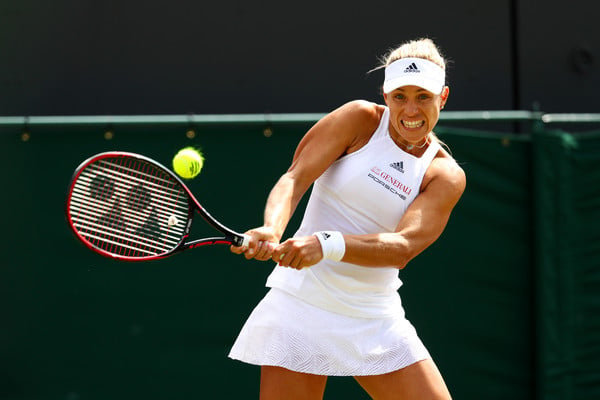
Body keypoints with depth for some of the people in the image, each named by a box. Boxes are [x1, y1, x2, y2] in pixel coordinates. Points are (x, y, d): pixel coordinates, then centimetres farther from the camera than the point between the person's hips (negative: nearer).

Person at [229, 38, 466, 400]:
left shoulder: (447, 176, 1)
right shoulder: (360, 119, 0)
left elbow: (403, 247, -15)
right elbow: (294, 179, -8)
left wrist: (328, 244, -32)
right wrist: (271, 230, -30)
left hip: (377, 322, 2)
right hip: (303, 304, -2)